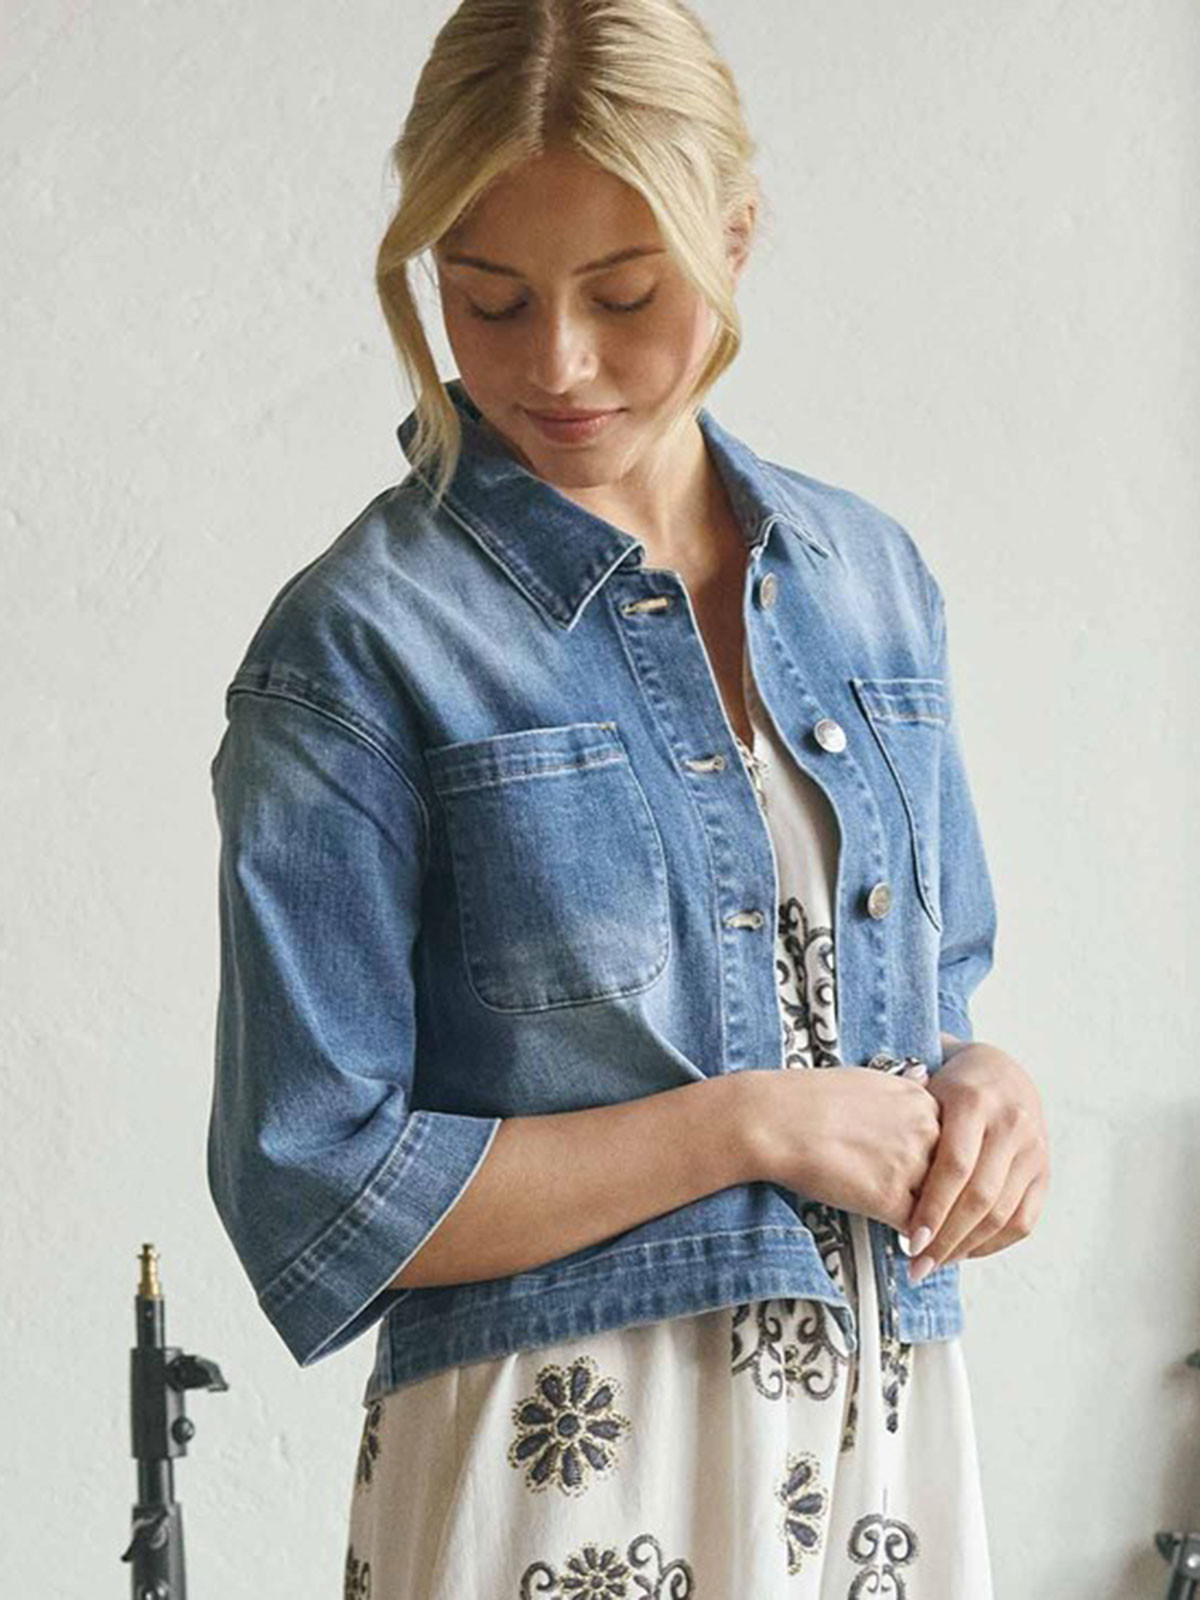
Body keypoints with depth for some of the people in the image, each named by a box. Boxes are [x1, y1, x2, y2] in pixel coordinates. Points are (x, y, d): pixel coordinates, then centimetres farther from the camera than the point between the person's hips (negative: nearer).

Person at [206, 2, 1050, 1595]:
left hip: (892, 1430, 5)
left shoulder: (873, 579, 5)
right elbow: (316, 1197, -13)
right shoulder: (359, 645, -12)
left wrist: (981, 1083, -6)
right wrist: (753, 1123, -15)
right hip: (569, 1470, -5)